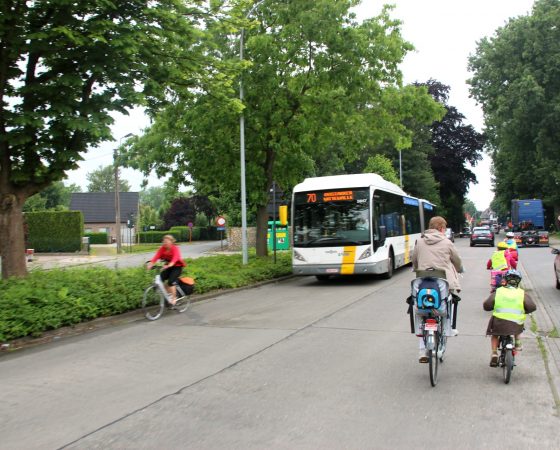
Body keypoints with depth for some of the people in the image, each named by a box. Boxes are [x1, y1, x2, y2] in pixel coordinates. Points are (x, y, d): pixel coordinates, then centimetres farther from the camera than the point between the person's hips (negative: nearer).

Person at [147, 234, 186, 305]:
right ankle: (169, 293, 7)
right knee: (160, 279, -14)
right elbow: (156, 256, -23)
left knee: (170, 281, -23)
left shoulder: (175, 248, -21)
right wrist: (151, 263, -42)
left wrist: (169, 265, -59)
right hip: (168, 267, 5)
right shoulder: (162, 248, -8)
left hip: (177, 267, -5)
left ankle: (174, 298, -4)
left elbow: (175, 258, -39)